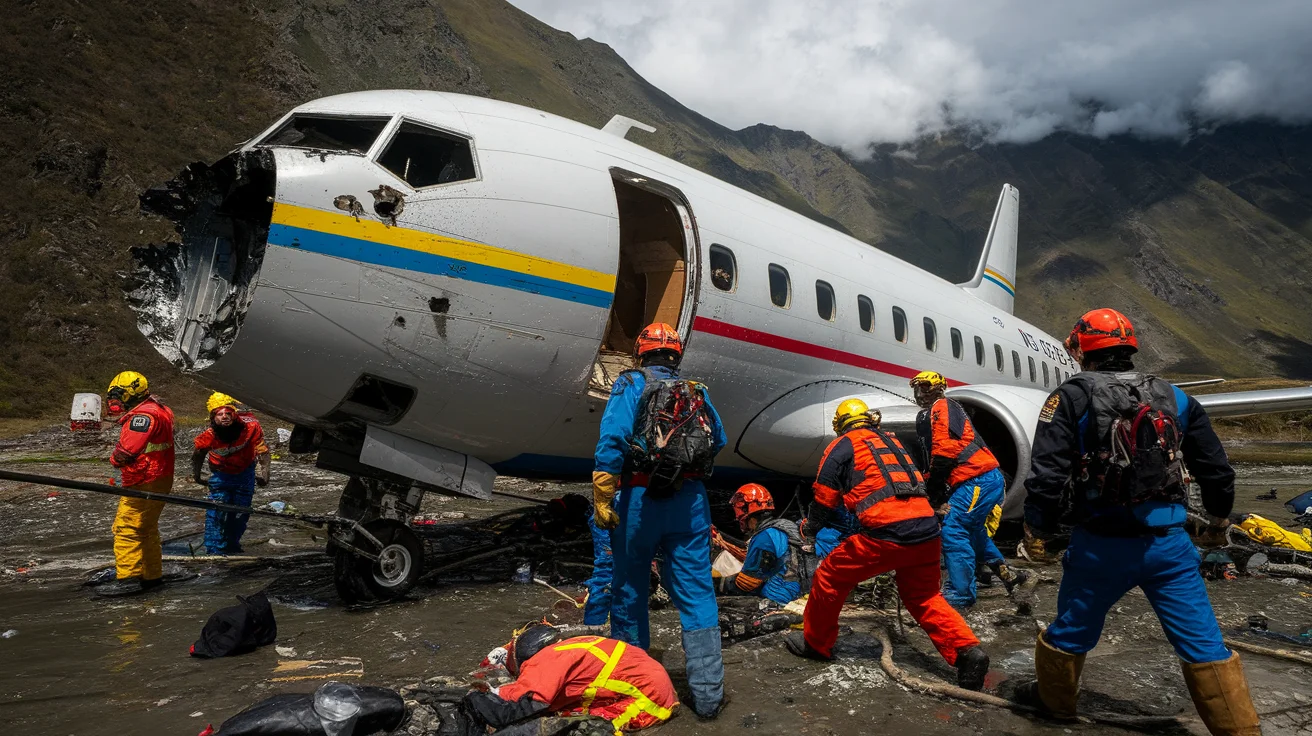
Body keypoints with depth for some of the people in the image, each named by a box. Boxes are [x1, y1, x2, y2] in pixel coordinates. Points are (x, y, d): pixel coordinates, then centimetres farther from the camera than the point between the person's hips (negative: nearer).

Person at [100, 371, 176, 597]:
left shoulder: (143, 415, -18)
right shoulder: (158, 409, 16)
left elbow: (128, 448, -22)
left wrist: (115, 459, -3)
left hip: (144, 483, -11)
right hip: (160, 480, 11)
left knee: (126, 528, -7)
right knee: (147, 528, 18)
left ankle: (128, 578, -7)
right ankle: (152, 575, 26)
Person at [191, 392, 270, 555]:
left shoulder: (250, 427, -30)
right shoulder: (208, 436, -28)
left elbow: (262, 451, -16)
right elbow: (197, 455, -5)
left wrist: (264, 473, -17)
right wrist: (196, 476, 6)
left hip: (245, 473, 1)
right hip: (220, 474, -1)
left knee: (241, 511, 10)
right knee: (217, 511, -12)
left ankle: (232, 545, 30)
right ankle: (214, 550, -2)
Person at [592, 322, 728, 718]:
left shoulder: (631, 384, -3)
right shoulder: (697, 391, 9)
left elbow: (612, 441, -15)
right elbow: (718, 441, 14)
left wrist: (602, 500, -14)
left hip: (641, 499, -2)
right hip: (690, 500, 3)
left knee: (630, 589, 14)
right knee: (697, 593, 5)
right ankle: (708, 692, 6)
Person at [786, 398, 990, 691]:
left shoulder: (842, 445, 9)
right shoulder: (893, 441, 27)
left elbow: (824, 498, 10)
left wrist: (810, 531, 28)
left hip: (887, 531, -6)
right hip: (927, 529, 6)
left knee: (830, 576, 12)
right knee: (924, 597, 22)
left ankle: (815, 643, 23)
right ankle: (967, 650, 6)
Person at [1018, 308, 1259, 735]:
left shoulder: (1072, 397, -8)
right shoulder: (1173, 398, 6)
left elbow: (1047, 474, -14)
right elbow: (1215, 469, 12)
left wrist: (1038, 531, 0)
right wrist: (1219, 516, 31)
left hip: (1101, 546, -2)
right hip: (1168, 543, 3)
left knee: (1071, 630, 17)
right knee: (1203, 643, 11)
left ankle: (1055, 699, 37)